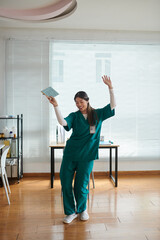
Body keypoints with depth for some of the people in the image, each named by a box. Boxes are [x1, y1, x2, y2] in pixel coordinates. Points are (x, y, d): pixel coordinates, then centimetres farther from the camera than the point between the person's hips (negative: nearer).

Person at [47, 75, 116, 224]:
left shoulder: (98, 114, 5)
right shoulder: (74, 116, 3)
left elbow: (112, 106, -2)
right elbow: (63, 122, -15)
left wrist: (110, 88, -10)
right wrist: (56, 106, -25)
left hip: (87, 155, -1)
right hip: (70, 153, 1)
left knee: (81, 185, 5)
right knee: (65, 182, 2)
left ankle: (82, 209, 32)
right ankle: (70, 212, 20)